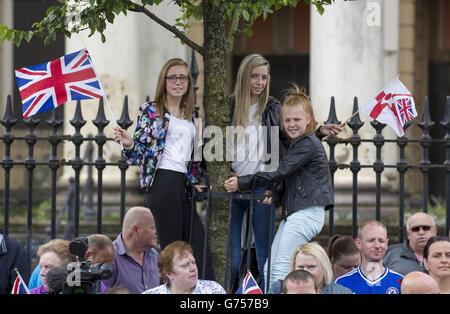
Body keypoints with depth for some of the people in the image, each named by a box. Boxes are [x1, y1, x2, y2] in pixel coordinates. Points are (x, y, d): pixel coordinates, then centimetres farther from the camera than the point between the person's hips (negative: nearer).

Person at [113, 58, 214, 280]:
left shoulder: (192, 116, 20)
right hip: (162, 184, -6)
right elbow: (140, 152, -1)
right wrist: (128, 144, -22)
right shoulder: (151, 111, 3)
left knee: (200, 253, 1)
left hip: (184, 186, 6)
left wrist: (194, 181, 13)